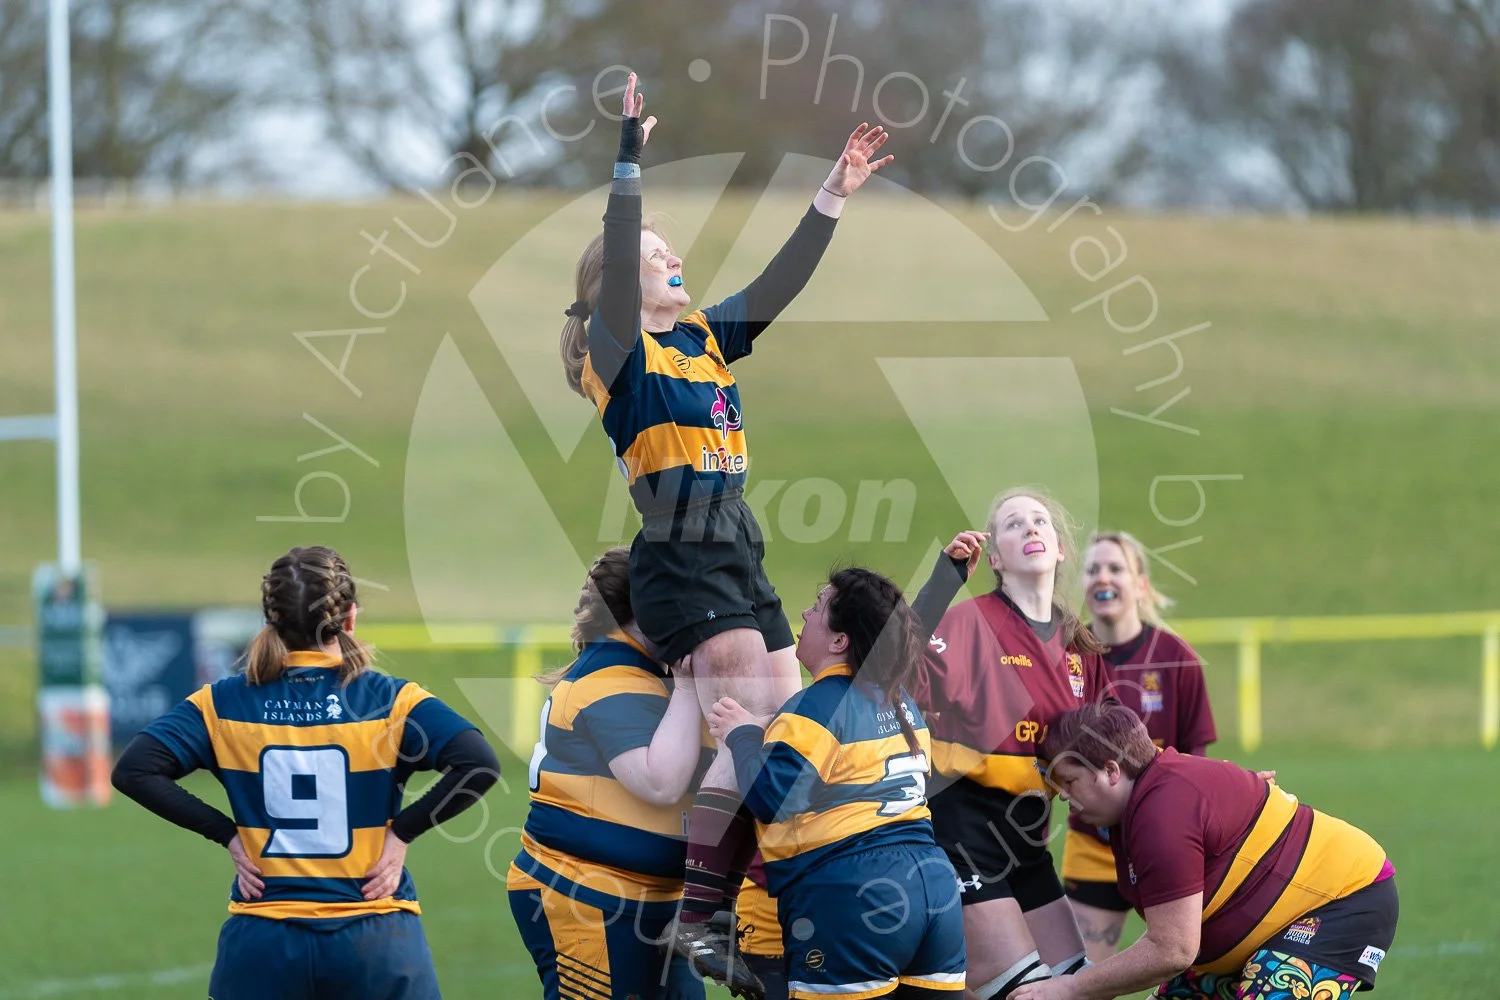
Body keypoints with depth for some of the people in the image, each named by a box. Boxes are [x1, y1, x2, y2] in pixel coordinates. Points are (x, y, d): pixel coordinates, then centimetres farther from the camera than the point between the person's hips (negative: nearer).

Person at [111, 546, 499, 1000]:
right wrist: (401, 832, -6)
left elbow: (134, 771, -6)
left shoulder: (223, 704, 1)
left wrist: (226, 833, -1)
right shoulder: (390, 701, -4)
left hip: (263, 944, 2)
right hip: (375, 942, -1)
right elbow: (479, 766, -17)